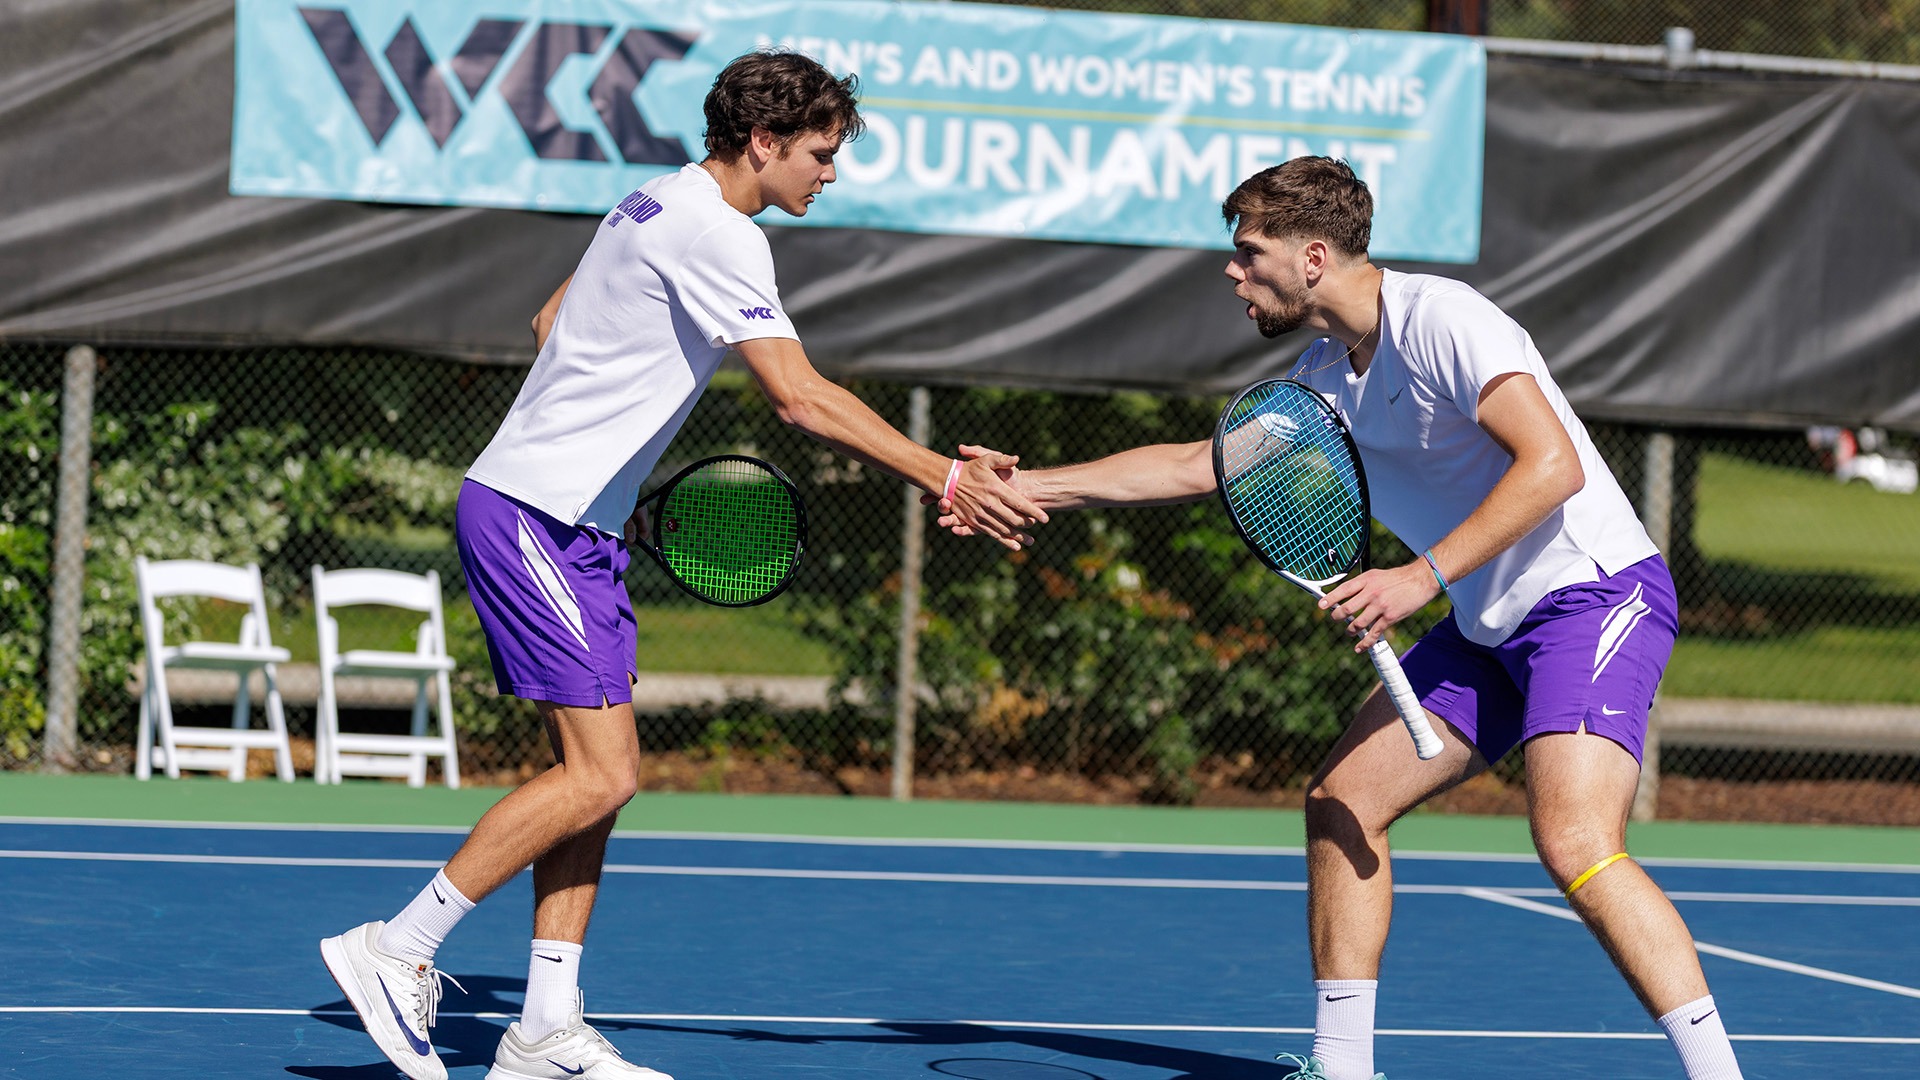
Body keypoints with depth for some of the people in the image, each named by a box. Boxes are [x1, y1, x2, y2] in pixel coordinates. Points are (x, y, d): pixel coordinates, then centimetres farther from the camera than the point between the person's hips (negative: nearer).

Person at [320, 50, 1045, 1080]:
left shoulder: (661, 204, 15)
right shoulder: (717, 235, -17)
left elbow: (551, 323, 26)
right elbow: (801, 397, -25)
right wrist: (947, 479, -24)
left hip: (570, 523, 10)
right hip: (532, 518, -10)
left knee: (595, 770, 7)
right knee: (599, 775, -13)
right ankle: (395, 951, -7)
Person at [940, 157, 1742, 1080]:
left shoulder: (1441, 321, -17)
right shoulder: (1323, 377, 12)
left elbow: (1553, 465, -25)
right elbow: (1198, 465, 23)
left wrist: (1422, 575, -27)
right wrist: (1027, 487, 21)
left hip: (1595, 589, -10)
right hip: (1491, 625, 10)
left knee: (1574, 844, -26)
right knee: (1342, 800, 7)